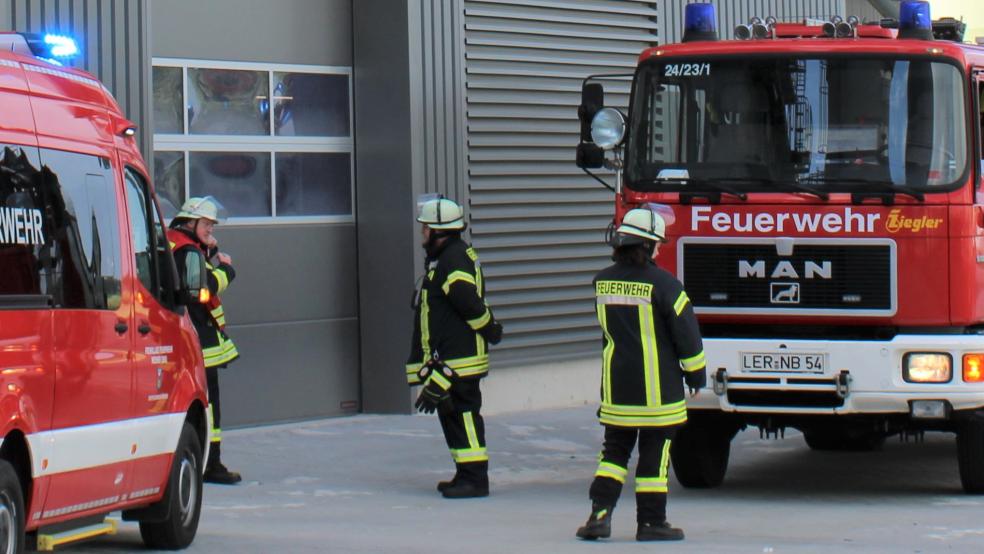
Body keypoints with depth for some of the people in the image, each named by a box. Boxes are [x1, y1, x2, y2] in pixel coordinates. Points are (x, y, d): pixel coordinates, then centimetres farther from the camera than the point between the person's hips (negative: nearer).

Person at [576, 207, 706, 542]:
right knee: (654, 454, 3)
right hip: (657, 386, -5)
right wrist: (696, 374, 2)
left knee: (615, 449, 13)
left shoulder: (603, 281, 3)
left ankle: (600, 513, 1)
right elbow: (686, 331, -9)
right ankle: (651, 523, 7)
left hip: (616, 384, 5)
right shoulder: (661, 283, -14)